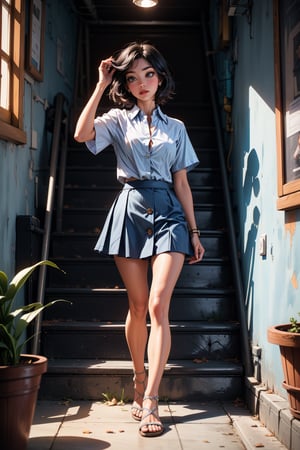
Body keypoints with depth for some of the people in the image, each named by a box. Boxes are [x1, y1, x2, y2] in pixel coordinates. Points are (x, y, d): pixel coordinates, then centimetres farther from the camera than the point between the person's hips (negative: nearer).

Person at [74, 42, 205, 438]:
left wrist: (194, 231, 9)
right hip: (130, 210, 0)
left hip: (168, 212, 0)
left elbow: (181, 183, 13)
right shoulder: (118, 120, 9)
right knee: (137, 306, 5)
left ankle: (150, 400, -11)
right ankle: (140, 381, 26)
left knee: (158, 305, -12)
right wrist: (101, 85, -7)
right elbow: (81, 134, -13)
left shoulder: (175, 128, 14)